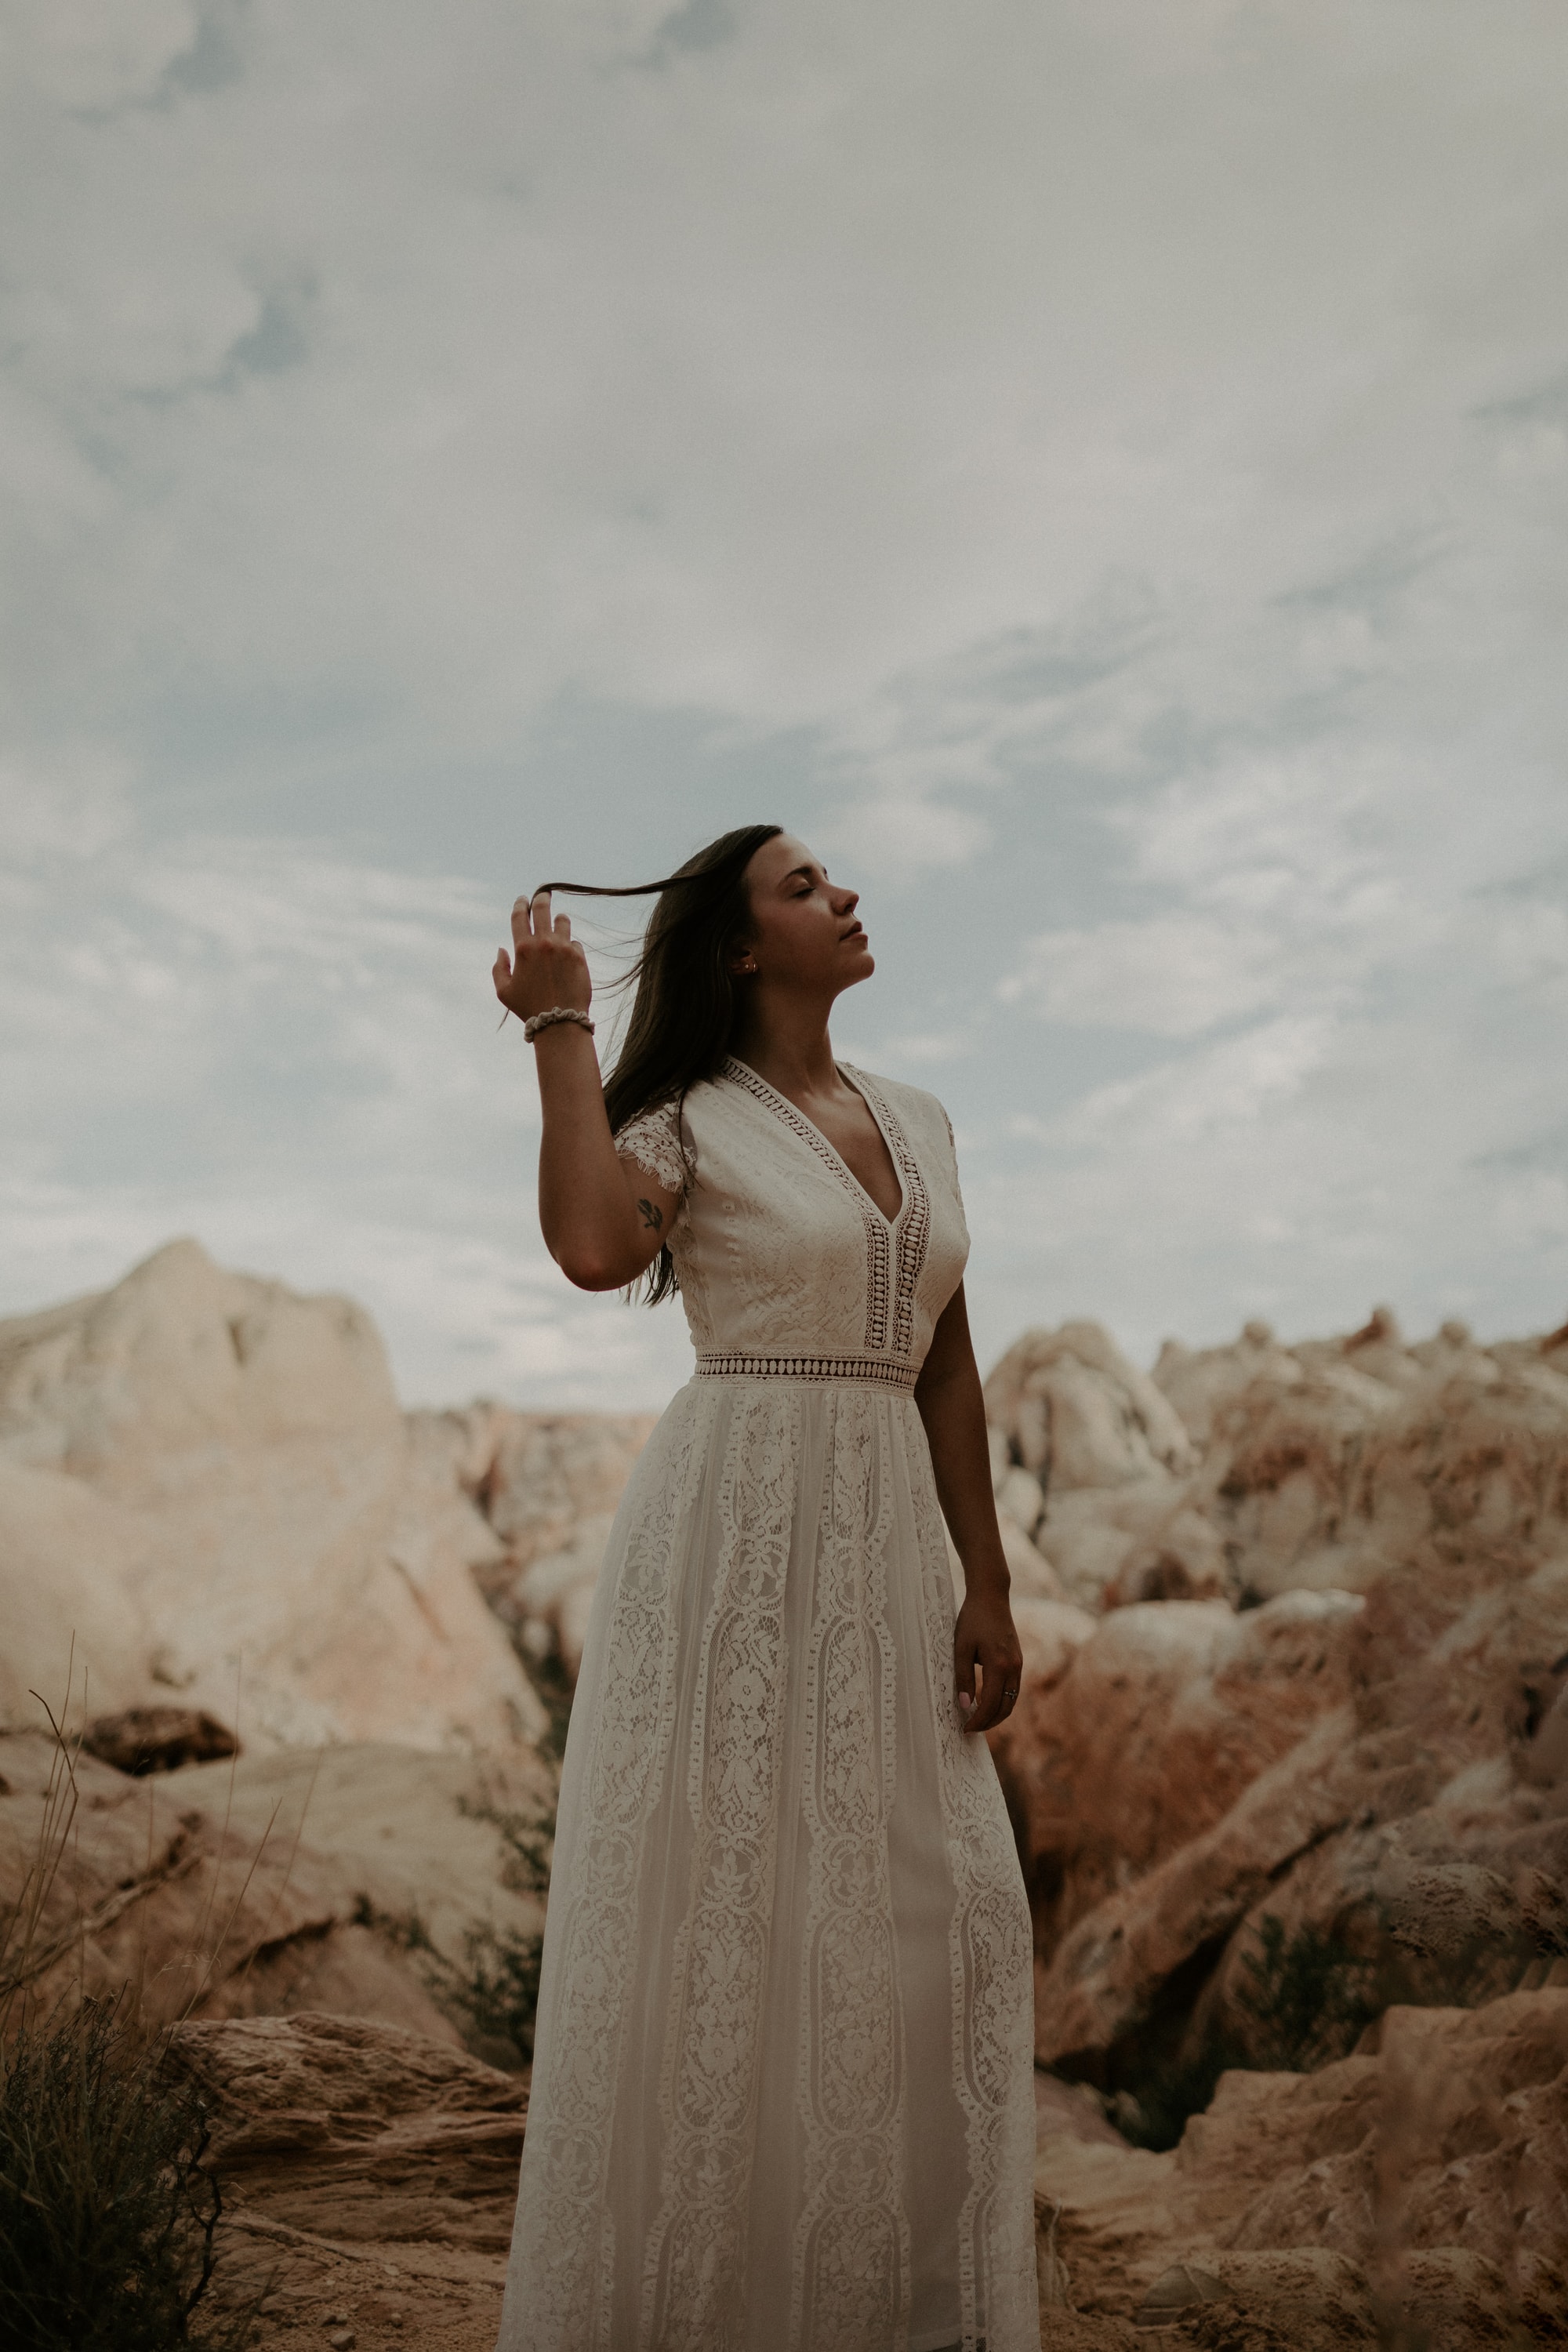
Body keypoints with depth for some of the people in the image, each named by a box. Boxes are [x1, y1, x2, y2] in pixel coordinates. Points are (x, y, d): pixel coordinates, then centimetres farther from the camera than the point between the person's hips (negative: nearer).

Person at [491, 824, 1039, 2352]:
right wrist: (559, 1029, -15)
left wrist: (986, 1586, 9)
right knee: (729, 1903, 2)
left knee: (913, 1909, 9)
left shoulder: (917, 1121, 13)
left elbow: (947, 1366, 13)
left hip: (891, 1545, 6)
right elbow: (592, 1247, -27)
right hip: (736, 1534, -5)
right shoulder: (693, 1120, -4)